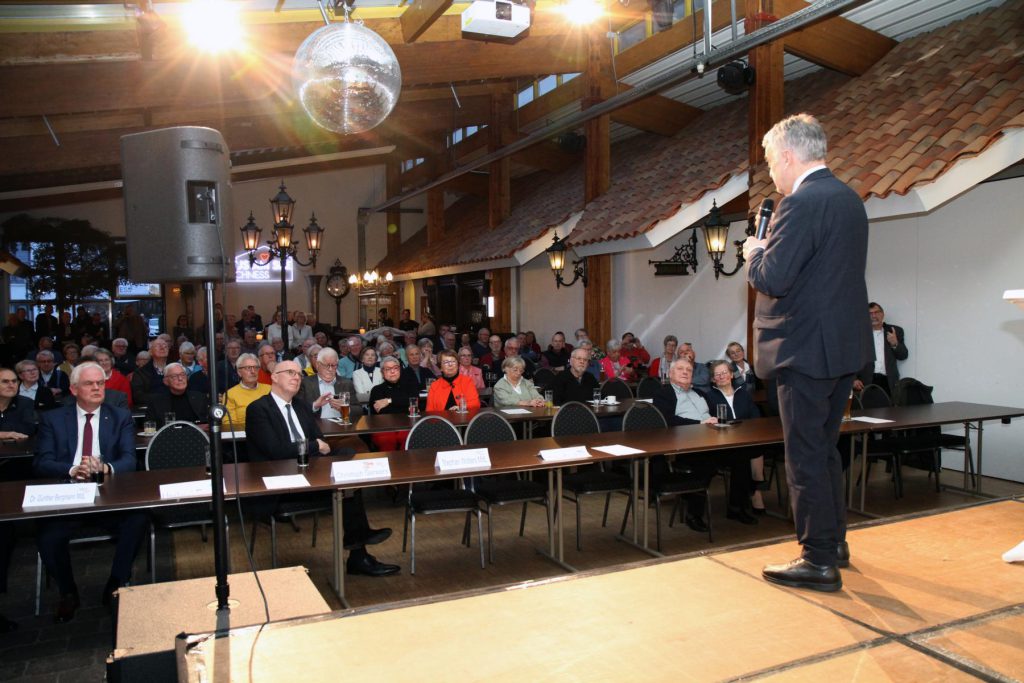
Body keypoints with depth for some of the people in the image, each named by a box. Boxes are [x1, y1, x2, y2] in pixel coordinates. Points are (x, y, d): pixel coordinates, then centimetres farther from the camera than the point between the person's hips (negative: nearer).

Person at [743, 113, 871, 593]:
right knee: (825, 449, 20)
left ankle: (819, 562, 9)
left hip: (806, 350, -10)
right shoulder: (849, 199, 13)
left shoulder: (802, 202, -18)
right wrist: (768, 249, 13)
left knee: (805, 456, 0)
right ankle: (833, 542, 33)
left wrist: (754, 251, -3)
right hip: (845, 346, 10)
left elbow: (773, 278, -23)